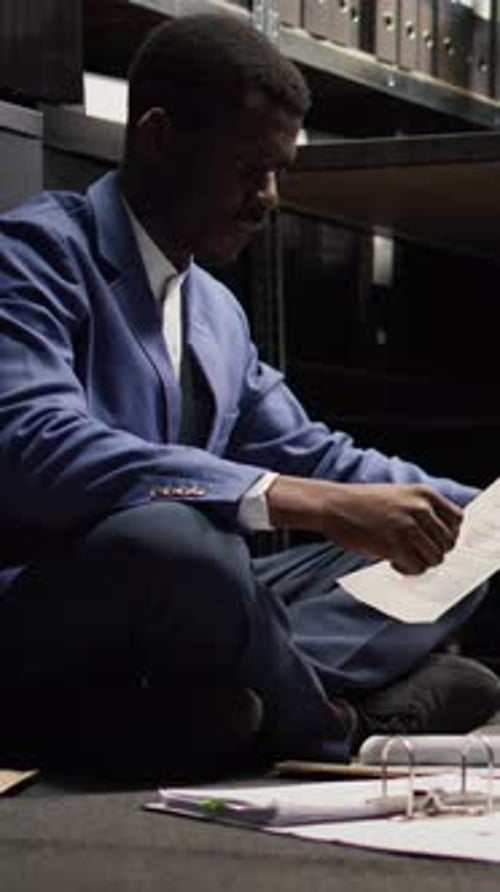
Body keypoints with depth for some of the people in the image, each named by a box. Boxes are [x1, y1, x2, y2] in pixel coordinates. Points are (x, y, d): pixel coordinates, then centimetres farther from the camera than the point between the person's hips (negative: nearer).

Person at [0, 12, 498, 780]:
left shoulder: (220, 315, 17)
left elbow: (308, 456, 26)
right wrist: (303, 503, -34)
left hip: (164, 630, 9)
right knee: (170, 535, -38)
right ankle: (336, 728, -9)